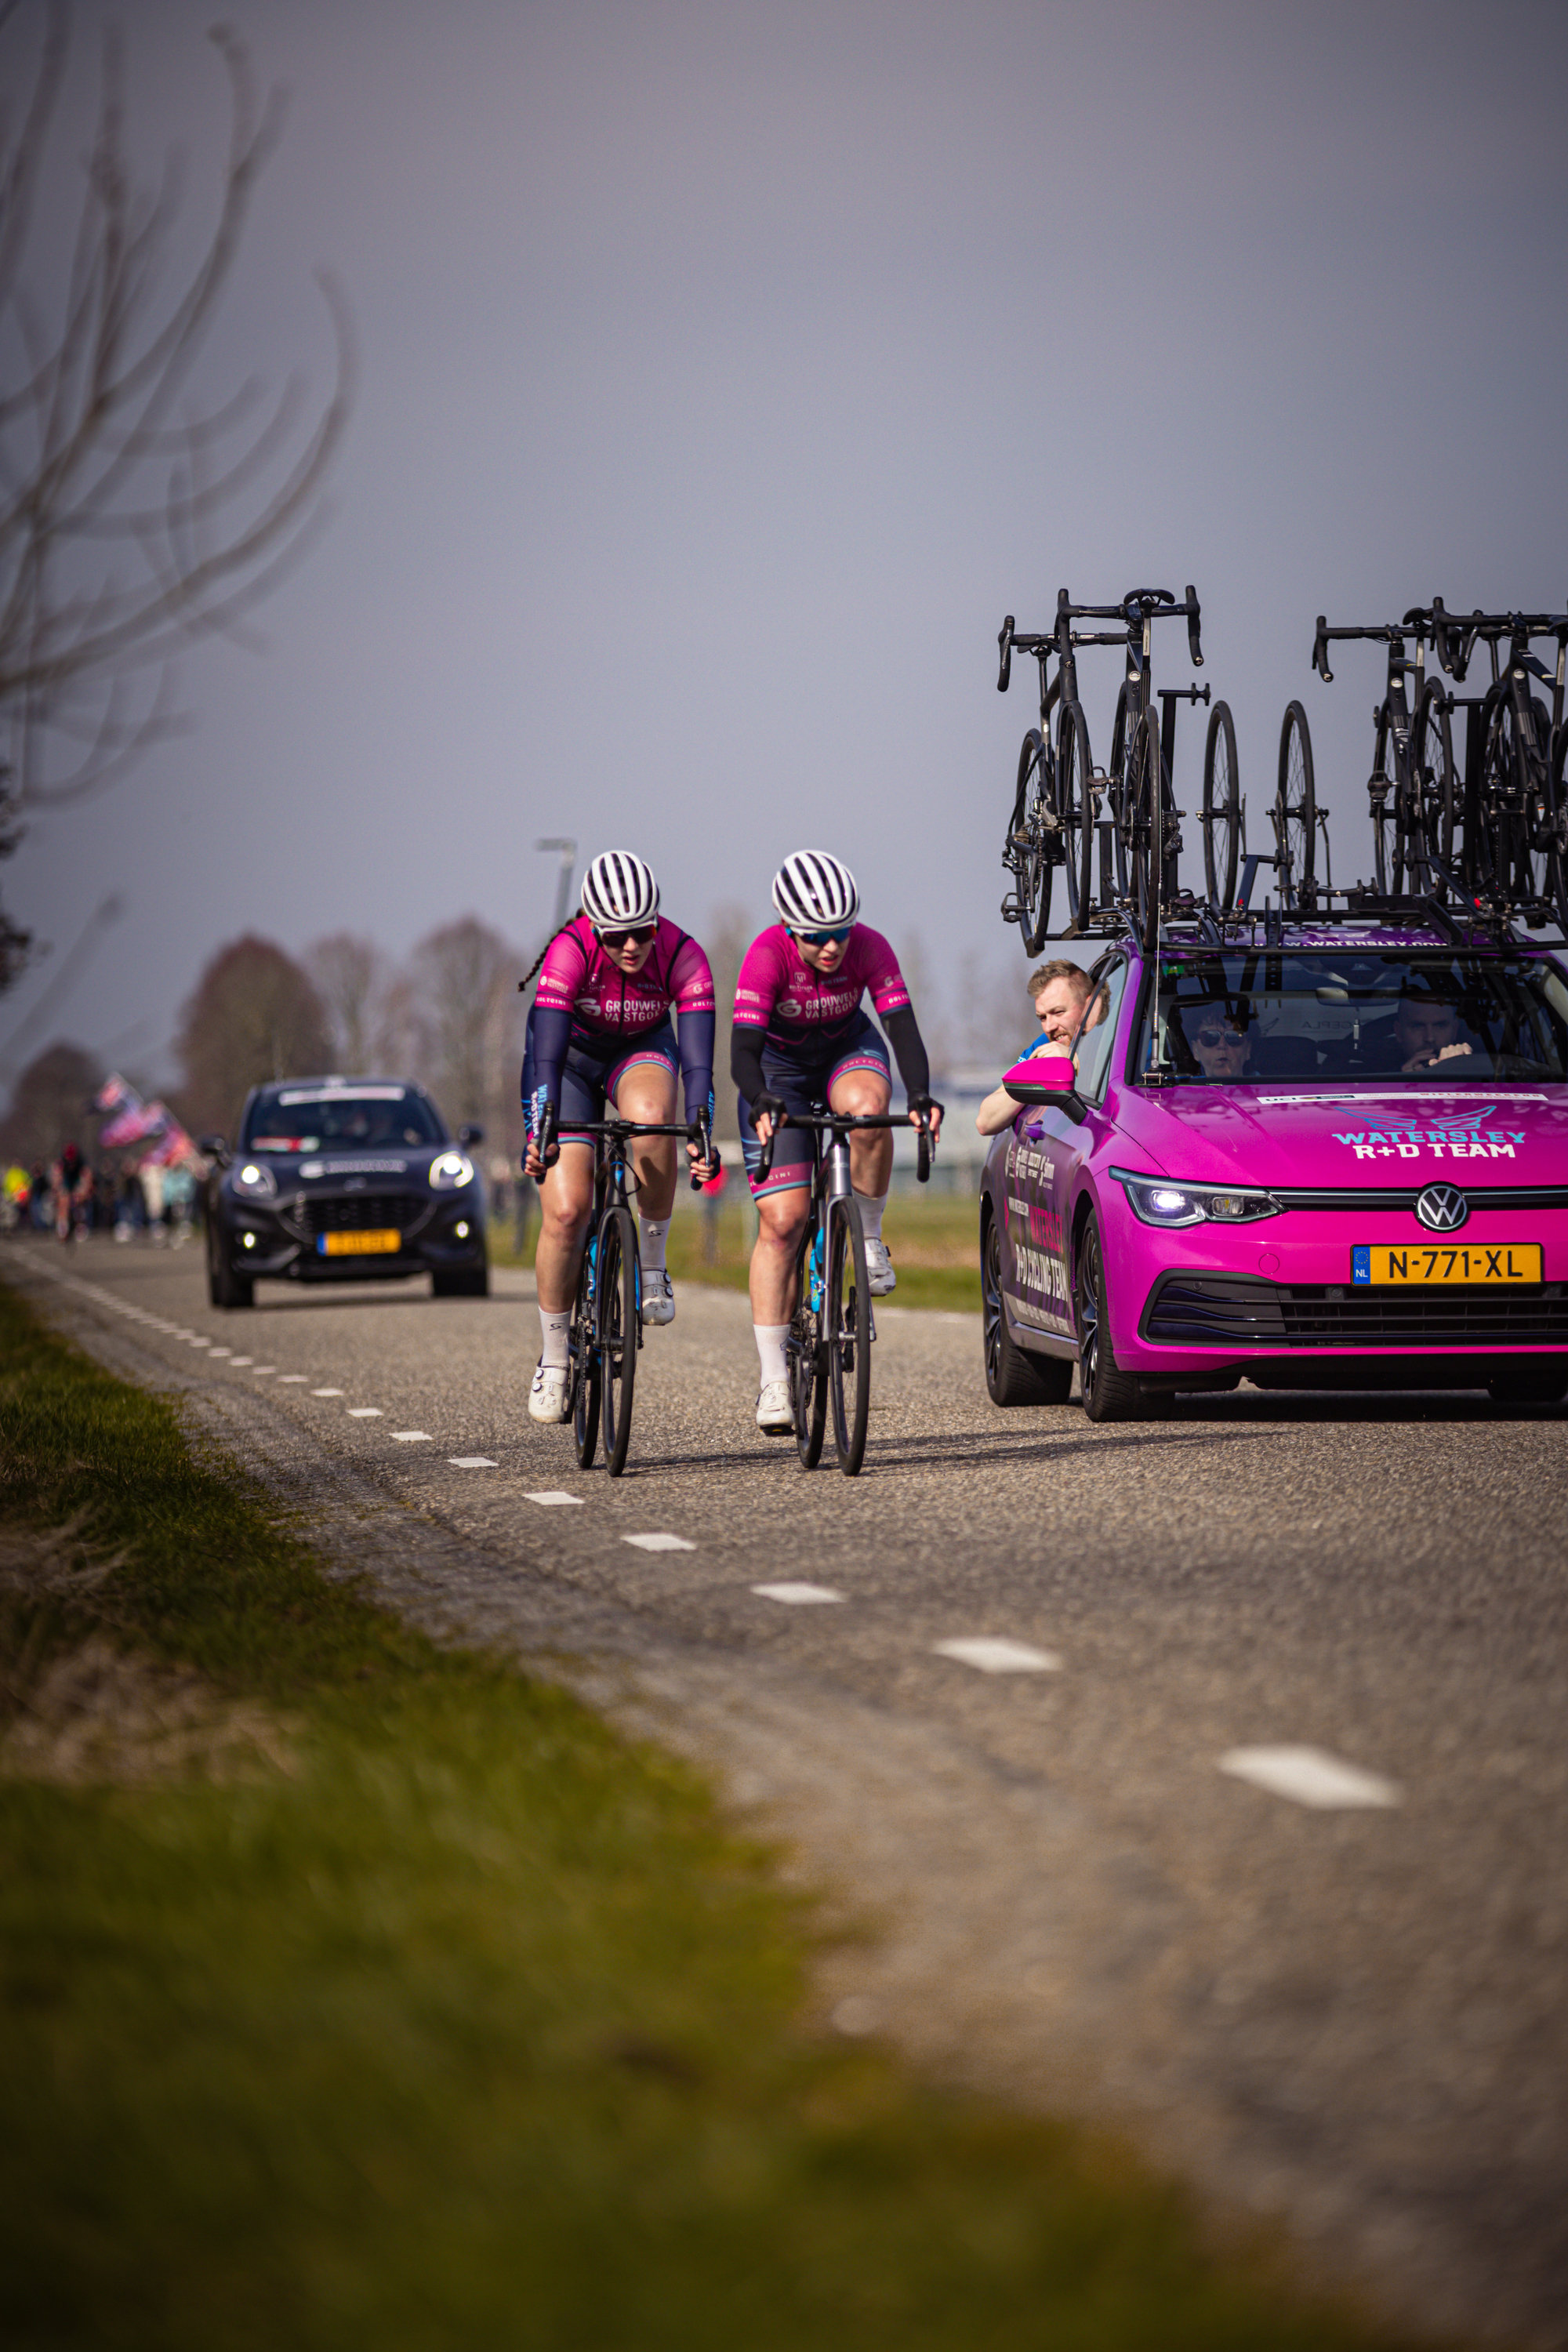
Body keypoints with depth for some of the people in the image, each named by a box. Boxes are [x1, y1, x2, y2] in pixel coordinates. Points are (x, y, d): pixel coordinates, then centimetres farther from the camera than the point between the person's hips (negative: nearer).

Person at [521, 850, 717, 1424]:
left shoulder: (683, 956, -28)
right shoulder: (569, 951, -33)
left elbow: (697, 1057, -33)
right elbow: (547, 1050, -38)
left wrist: (699, 1131, -46)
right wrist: (539, 1132, -49)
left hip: (641, 1050, 1)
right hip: (571, 1055, -1)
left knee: (651, 1116, -37)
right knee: (565, 1210, -13)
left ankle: (653, 1262, -15)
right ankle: (553, 1359, 4)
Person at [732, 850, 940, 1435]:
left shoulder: (869, 948, -26)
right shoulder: (767, 955, -31)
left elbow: (902, 1025, -32)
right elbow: (743, 1047, -38)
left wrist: (920, 1095, -51)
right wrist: (761, 1105, -58)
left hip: (846, 1052, 1)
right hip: (778, 1070, -1)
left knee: (867, 1108, -38)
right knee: (782, 1221, -11)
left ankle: (868, 1236, -13)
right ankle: (773, 1380, -8)